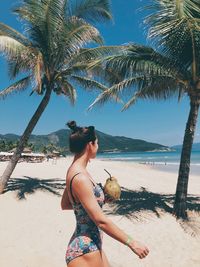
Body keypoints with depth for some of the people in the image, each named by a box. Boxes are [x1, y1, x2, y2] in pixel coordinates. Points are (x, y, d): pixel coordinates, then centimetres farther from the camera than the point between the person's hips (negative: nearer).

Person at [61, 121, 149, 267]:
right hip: (84, 251, -9)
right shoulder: (80, 177, -26)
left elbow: (65, 204, 12)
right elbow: (101, 220, -25)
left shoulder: (74, 171, 1)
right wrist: (132, 243, -16)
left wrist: (99, 199, 10)